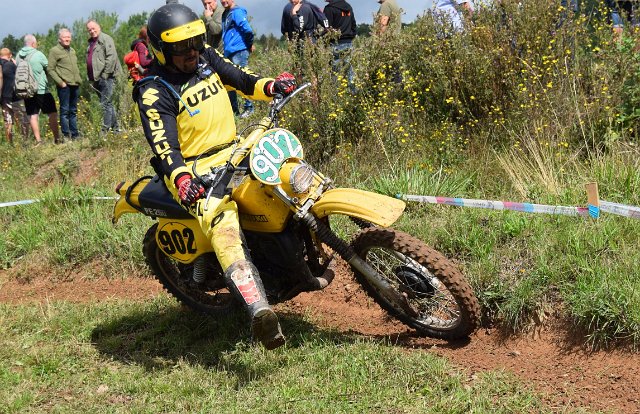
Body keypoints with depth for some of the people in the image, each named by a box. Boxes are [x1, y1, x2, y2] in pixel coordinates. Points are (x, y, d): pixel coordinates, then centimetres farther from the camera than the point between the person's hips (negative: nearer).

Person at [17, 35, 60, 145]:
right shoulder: (38, 54, -12)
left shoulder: (19, 56, 3)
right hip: (41, 90, -5)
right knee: (52, 113, 4)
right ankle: (57, 138, 4)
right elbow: (49, 68, -2)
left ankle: (38, 140, 5)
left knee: (33, 115, 7)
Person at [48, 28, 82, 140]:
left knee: (73, 111, 12)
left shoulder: (72, 50, 19)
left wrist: (79, 79, 14)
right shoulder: (54, 51, -4)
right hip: (64, 85, -7)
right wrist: (60, 82, -15)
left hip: (75, 85, 7)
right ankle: (66, 135, -2)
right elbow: (51, 69, -9)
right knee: (65, 111, -4)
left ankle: (74, 134, 18)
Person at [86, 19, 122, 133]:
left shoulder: (105, 39, -5)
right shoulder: (91, 42, 21)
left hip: (106, 78, -9)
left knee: (106, 104, -11)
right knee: (108, 104, 13)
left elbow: (111, 57, -16)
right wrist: (91, 78, 16)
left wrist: (105, 74, -18)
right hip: (96, 79, 9)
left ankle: (106, 130, -11)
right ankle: (115, 127, 20)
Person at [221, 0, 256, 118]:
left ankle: (249, 107, 4)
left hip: (239, 52, -9)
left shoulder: (237, 12, -12)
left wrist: (250, 45, -8)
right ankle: (234, 109, 19)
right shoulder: (225, 14, 15)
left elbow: (247, 30, -21)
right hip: (228, 53, 9)